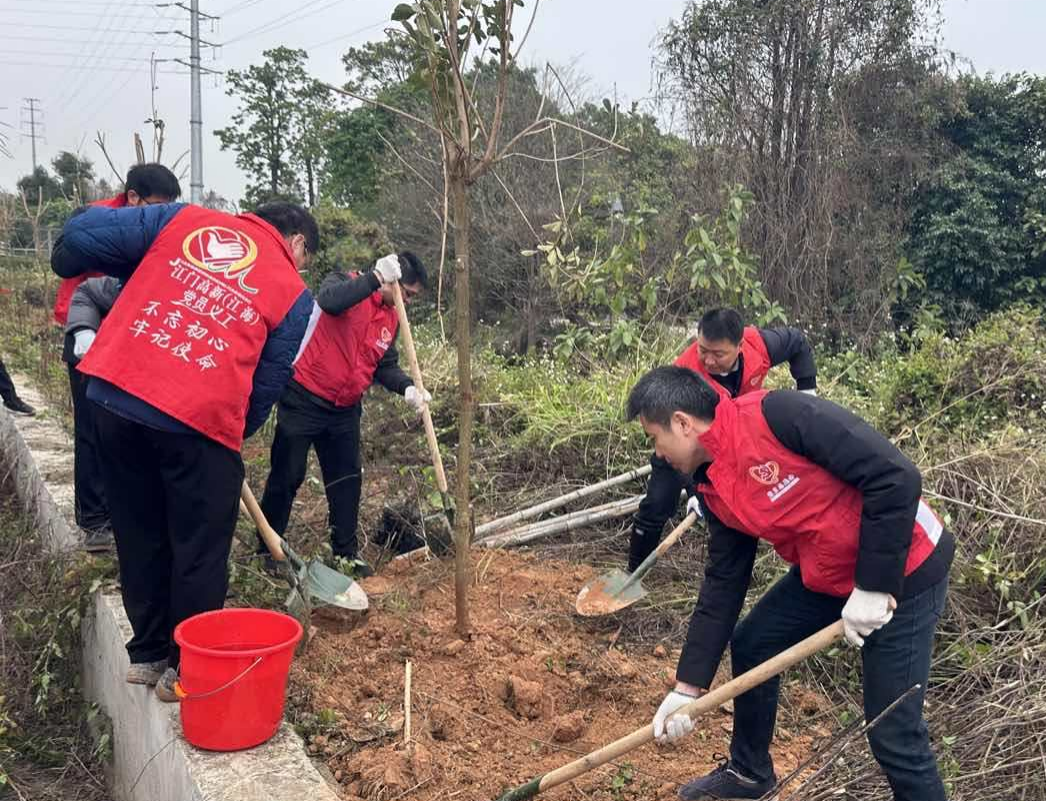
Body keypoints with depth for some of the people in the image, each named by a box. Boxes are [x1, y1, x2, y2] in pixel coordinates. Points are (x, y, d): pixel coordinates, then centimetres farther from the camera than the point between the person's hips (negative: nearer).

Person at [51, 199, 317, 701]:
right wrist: (235, 433, 23)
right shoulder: (293, 293, 8)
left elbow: (82, 233, 10)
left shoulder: (184, 219, 15)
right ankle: (187, 669, 24)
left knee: (139, 538, 20)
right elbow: (268, 385, 7)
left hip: (114, 392, 4)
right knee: (200, 551, 14)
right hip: (201, 419, -4)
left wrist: (69, 264, 30)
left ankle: (148, 654, 34)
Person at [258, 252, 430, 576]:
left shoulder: (391, 318, 7)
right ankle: (267, 549, 17)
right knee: (287, 476, 3)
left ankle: (346, 553, 22)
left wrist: (407, 387, -8)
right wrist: (376, 279, -38)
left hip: (345, 410, 7)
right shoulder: (345, 282, -12)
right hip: (303, 400, -7)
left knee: (347, 480, 10)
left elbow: (386, 365, 11)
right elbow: (330, 301, -36)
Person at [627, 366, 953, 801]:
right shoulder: (714, 490, -1)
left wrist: (873, 586, -23)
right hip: (824, 575, 8)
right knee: (750, 645, 16)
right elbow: (722, 584, 5)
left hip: (901, 572, -8)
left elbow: (896, 476, -28)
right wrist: (688, 687, 5)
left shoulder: (777, 413, -27)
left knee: (892, 729, -4)